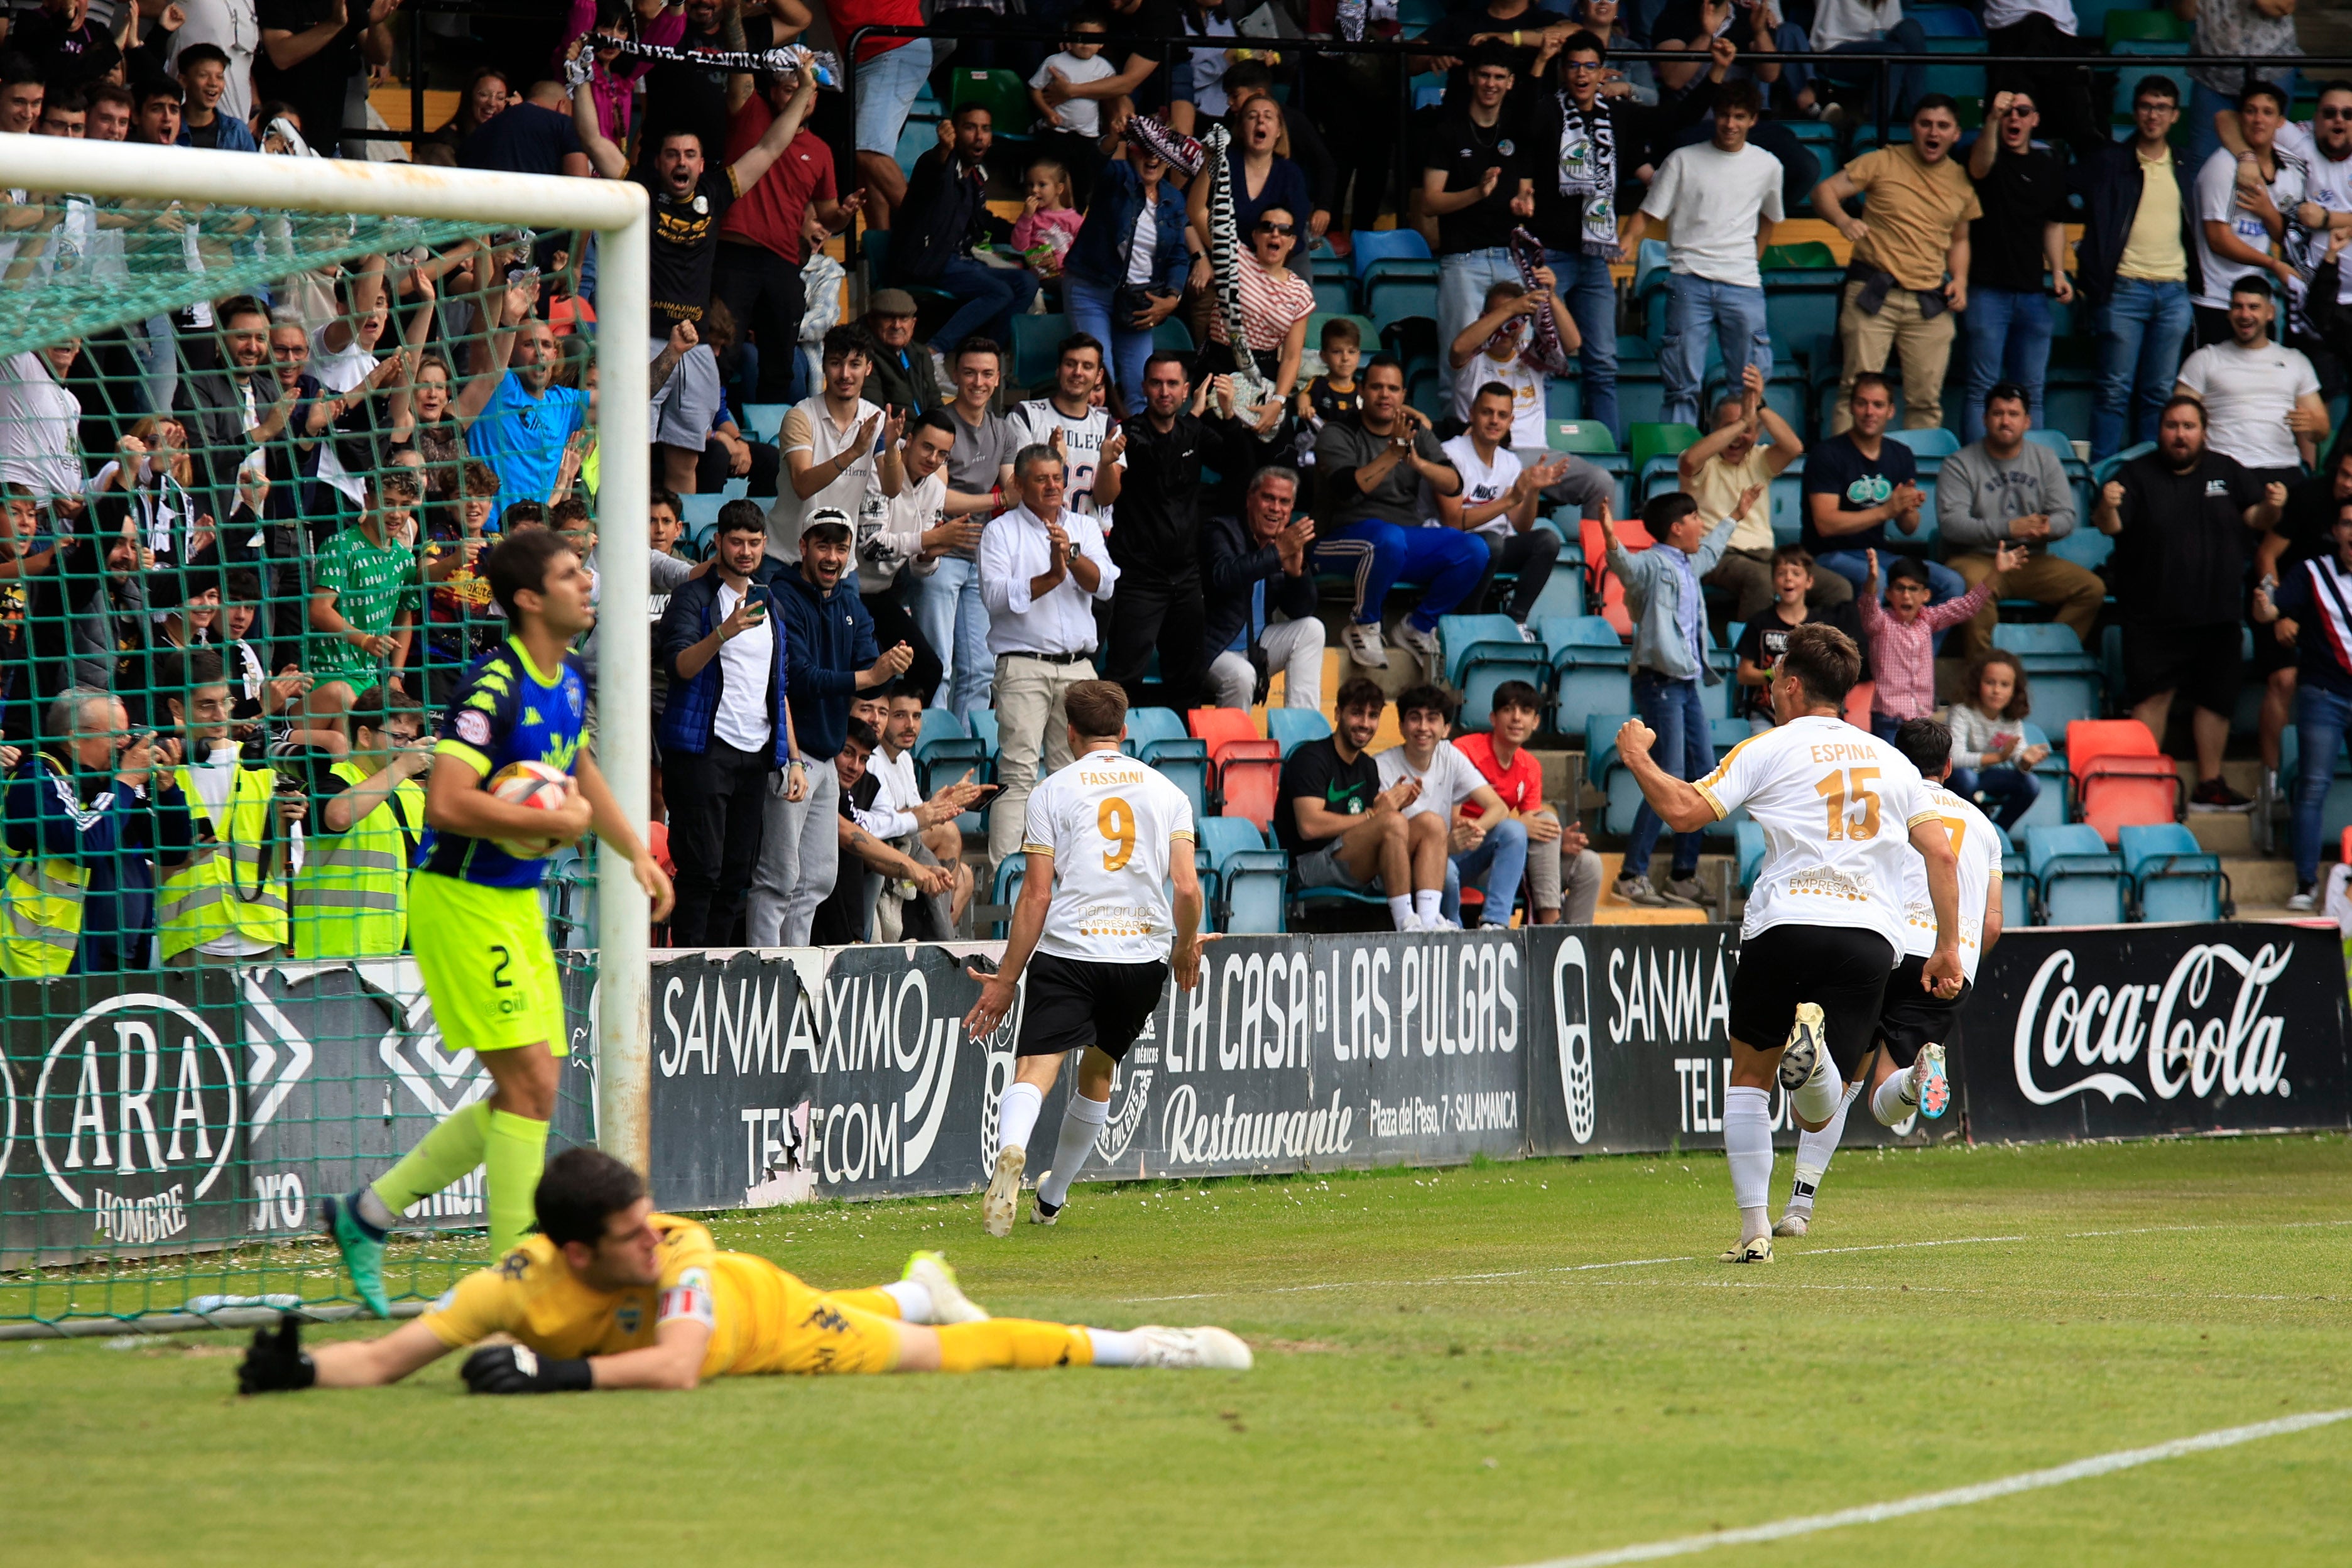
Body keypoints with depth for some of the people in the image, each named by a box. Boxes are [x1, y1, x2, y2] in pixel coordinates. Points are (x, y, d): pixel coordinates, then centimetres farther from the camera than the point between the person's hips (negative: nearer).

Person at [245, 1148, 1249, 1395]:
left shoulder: (680, 1254, -43)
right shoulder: (518, 1287, -39)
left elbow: (676, 1367, -57)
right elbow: (387, 1361, -39)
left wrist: (557, 1375, -62)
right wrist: (298, 1371, -57)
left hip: (760, 1318, -4)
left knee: (931, 1353, 4)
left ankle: (1134, 1349, 21)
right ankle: (919, 1292, 66)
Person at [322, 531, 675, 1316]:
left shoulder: (569, 677, 9)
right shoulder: (495, 686, -20)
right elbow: (448, 803, -30)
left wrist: (636, 853, 22)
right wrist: (557, 823, -21)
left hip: (519, 899, 9)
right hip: (460, 899, -9)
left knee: (529, 1090, 9)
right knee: (529, 1082, -12)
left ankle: (368, 1213, 19)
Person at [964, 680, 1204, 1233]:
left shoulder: (1051, 793, 3)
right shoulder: (1167, 792, 10)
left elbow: (1036, 895, -2)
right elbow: (1187, 887, 1)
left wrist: (1006, 980, 2)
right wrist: (1186, 951, 19)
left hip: (1067, 950, -3)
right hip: (1144, 954, 3)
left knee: (1035, 1068, -12)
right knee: (1098, 1072, 21)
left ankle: (1011, 1150, -43)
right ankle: (1052, 1198, 30)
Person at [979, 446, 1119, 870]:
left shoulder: (1084, 527, 16)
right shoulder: (1001, 532, 6)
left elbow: (1104, 586, 2)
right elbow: (996, 595, -8)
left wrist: (1072, 555, -15)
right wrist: (1051, 577, -15)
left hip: (1078, 666, 4)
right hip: (1023, 666, -4)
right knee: (1019, 774, -11)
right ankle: (1004, 870, -15)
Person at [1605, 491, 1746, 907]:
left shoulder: (1689, 566, 18)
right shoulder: (1652, 565, -10)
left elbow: (1711, 550, 42)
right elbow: (1625, 565, -33)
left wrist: (1734, 517, 56)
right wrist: (1611, 541, -54)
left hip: (1688, 685, 10)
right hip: (1660, 682, -10)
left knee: (1704, 775, 9)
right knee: (1670, 779, -14)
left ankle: (1684, 877, 16)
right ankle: (1632, 876, -10)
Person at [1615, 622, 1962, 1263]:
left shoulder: (1769, 749, 6)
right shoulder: (1892, 761, 19)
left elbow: (1683, 811, -3)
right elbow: (1942, 854, 13)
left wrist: (1638, 758, 14)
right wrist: (1948, 947, 17)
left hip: (1785, 923, -3)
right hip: (1871, 938, 3)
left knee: (1750, 1078, 18)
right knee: (1816, 1114, 5)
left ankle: (1755, 1229, 7)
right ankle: (1813, 1050, -31)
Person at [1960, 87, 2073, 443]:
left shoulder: (2048, 167, 13)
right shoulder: (1990, 154, -2)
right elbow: (1980, 167, -27)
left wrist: (2058, 272, 9)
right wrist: (1992, 121, -43)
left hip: (2033, 293, 5)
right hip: (1989, 290, -5)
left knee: (2031, 393, 8)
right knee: (1983, 388, -6)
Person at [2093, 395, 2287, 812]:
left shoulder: (2226, 472, 9)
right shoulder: (2137, 475, -1)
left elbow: (2257, 519, 4)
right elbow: (2110, 526, -12)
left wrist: (2271, 507, -20)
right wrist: (2107, 508, -36)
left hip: (2218, 617, 4)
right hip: (2153, 618, -4)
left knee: (2216, 698, 7)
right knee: (2152, 699, -8)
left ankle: (2210, 785, 16)